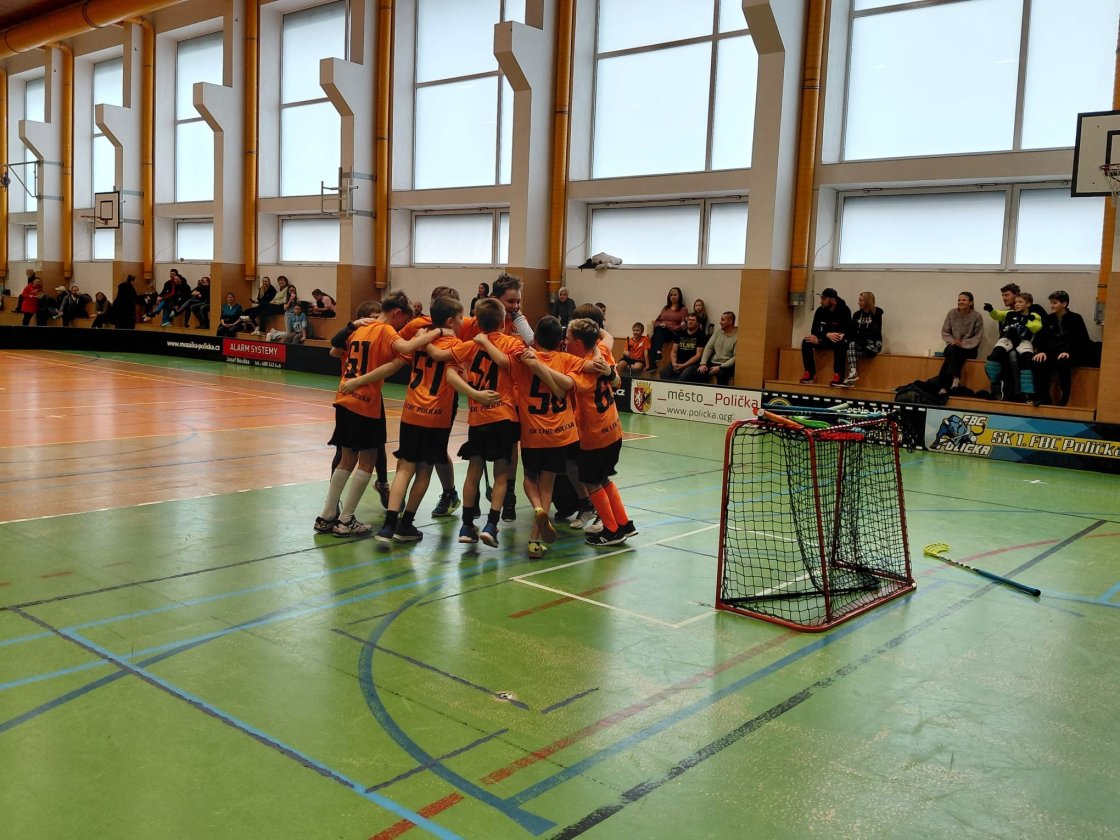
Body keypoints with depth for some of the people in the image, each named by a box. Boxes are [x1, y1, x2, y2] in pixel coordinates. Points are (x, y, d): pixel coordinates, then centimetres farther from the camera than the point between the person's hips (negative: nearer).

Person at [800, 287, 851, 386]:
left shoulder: (844, 310, -14)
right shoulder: (820, 310, -2)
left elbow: (848, 332, -19)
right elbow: (814, 330, -4)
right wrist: (827, 335, -29)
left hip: (839, 340, -4)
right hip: (825, 340, 4)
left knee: (840, 344, -38)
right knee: (806, 342, -20)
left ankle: (839, 376, -37)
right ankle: (809, 373, -19)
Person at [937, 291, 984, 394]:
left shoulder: (977, 316, -4)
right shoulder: (951, 313, 2)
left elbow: (977, 337, -4)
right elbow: (945, 332, 6)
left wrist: (963, 343, -19)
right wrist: (952, 341, -13)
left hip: (969, 348, -2)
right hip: (953, 346, 2)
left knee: (954, 351, -33)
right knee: (951, 350, -34)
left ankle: (945, 386, -36)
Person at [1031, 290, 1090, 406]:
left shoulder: (1075, 319, 1)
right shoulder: (1048, 319, 14)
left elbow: (1084, 341, -3)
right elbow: (1041, 338, 11)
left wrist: (1070, 352, -18)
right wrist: (1042, 351, -10)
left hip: (1070, 354, -4)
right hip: (1051, 352, 4)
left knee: (1063, 363, -38)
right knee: (1039, 363, -29)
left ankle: (1064, 400, -23)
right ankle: (1044, 399, -20)